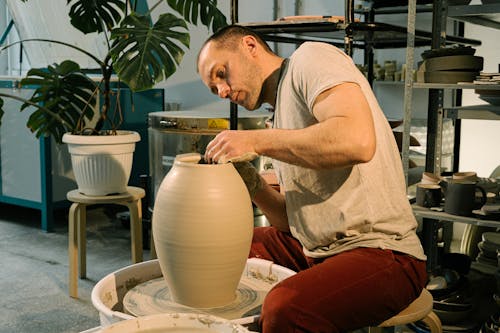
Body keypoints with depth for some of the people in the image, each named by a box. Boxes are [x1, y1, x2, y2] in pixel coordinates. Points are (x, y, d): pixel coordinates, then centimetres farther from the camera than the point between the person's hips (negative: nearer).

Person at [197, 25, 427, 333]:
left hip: (380, 250, -9)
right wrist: (252, 183, -3)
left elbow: (358, 140, -26)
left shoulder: (310, 58, -5)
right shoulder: (282, 113, 18)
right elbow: (293, 219, 15)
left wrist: (256, 141, -18)